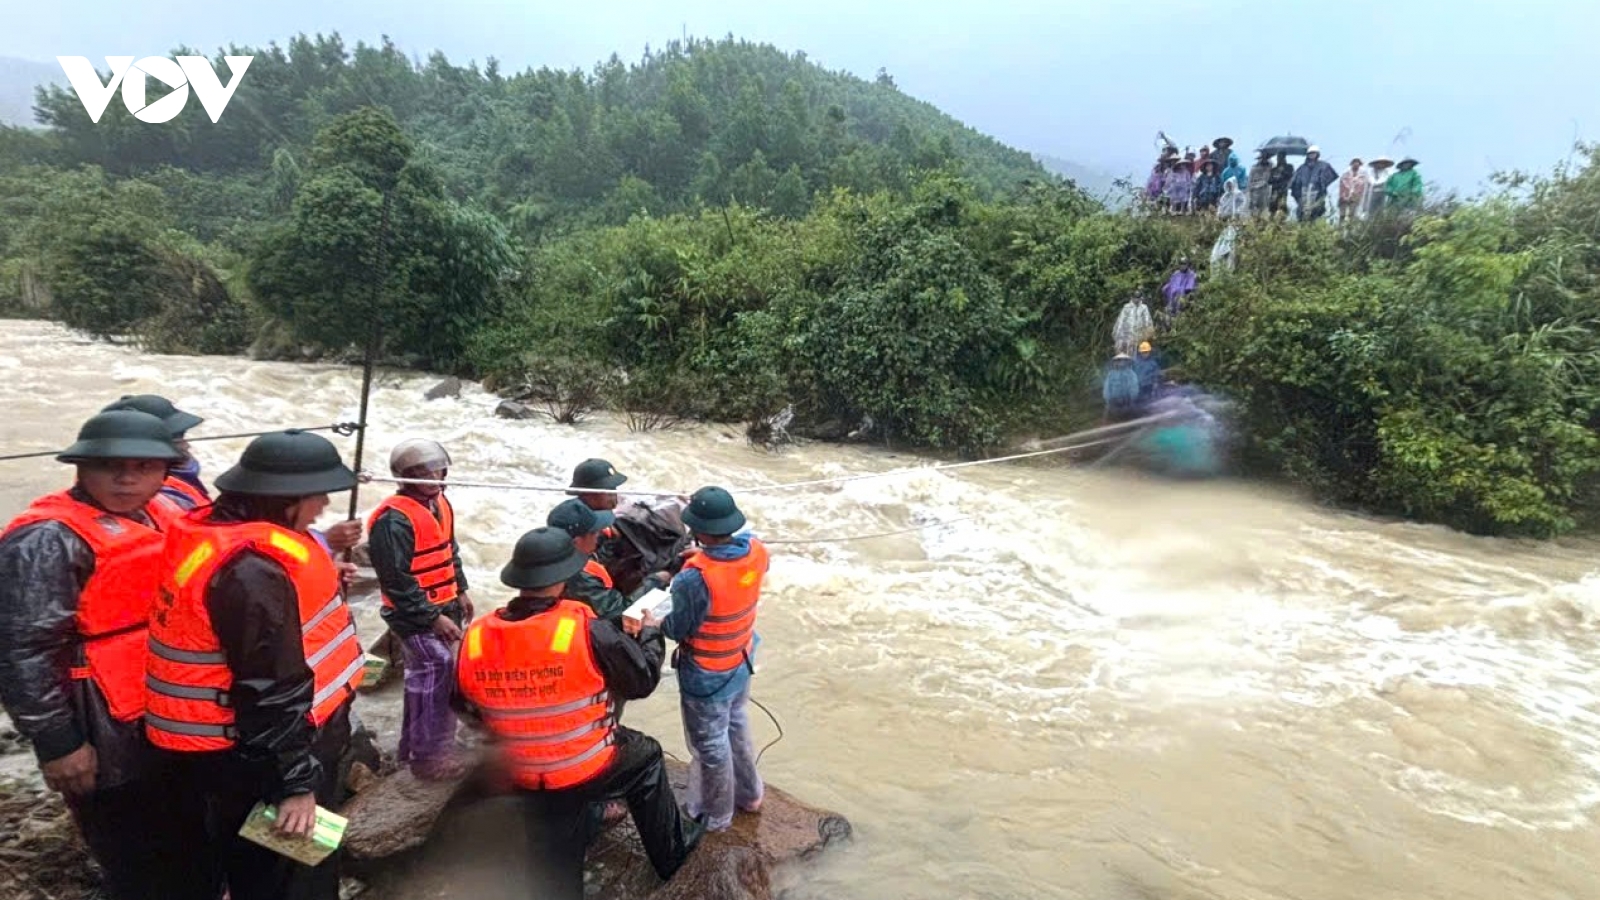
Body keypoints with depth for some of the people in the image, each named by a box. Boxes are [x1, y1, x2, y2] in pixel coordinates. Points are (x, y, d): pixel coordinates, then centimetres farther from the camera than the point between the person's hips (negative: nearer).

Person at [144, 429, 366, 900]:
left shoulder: (221, 535, 3)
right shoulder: (252, 570, -29)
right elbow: (271, 690, -27)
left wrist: (319, 573, 9)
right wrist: (297, 781, -22)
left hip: (245, 747, 10)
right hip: (258, 757, -10)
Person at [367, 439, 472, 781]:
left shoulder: (440, 504, 6)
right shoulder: (394, 519, -23)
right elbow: (397, 580, -23)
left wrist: (460, 591, 17)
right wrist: (432, 617, -21)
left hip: (443, 607, 9)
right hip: (416, 615, -9)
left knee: (424, 677, 18)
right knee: (435, 677, -7)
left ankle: (414, 746, 33)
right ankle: (430, 756, 6)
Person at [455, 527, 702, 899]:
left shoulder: (474, 640, -14)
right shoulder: (587, 631, -28)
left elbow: (468, 707, 5)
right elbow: (643, 680, -12)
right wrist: (649, 634, 7)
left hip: (525, 781, 4)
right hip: (591, 770, -3)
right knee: (646, 757, 27)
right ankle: (671, 852, 42)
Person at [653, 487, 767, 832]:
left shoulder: (696, 578, -36)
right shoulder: (756, 549, -17)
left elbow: (680, 629, -21)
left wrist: (653, 623, -4)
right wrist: (708, 557, 3)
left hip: (706, 675, -7)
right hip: (741, 662, 7)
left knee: (709, 745, 16)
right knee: (737, 726, 30)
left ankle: (714, 815, 37)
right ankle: (749, 793, 49)